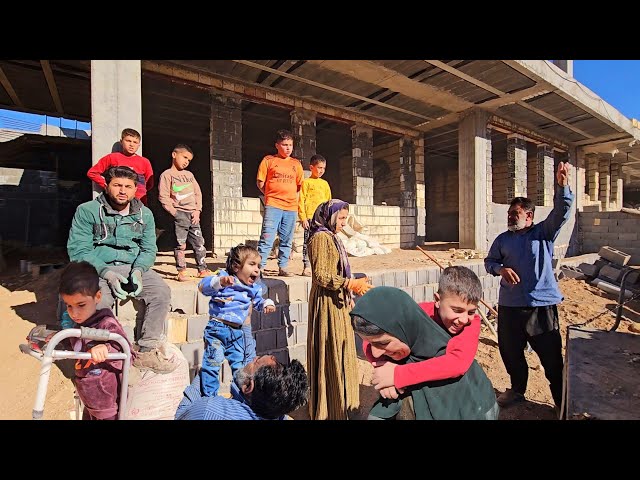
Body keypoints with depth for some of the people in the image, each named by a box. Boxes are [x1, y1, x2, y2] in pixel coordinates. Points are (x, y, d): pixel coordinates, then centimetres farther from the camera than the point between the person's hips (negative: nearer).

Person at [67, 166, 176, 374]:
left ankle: (146, 351, -12)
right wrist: (106, 273, -22)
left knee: (162, 291, -22)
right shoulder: (87, 211, -1)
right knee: (97, 302, -34)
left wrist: (138, 270, -14)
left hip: (133, 267, 3)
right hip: (97, 269, -3)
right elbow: (78, 250, -7)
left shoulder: (144, 214, 10)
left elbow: (149, 249, 8)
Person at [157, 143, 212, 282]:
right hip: (179, 214, -5)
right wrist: (174, 212, -12)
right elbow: (163, 196, -6)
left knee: (199, 242, 7)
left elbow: (198, 193, 13)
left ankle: (202, 269, 15)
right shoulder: (167, 174, 0)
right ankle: (181, 272, 8)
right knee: (180, 245, -1)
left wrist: (197, 210, 1)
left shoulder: (189, 174, 17)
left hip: (193, 215, 5)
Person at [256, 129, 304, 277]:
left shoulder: (296, 163, 15)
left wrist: (288, 193, 8)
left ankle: (282, 268, 18)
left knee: (286, 240, 8)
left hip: (291, 207, 4)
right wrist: (272, 194, 3)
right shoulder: (268, 160, 6)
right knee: (267, 238, -10)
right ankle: (260, 267, -4)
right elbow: (260, 183, 6)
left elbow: (300, 185, 21)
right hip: (273, 205, -4)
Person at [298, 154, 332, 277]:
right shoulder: (306, 182, 4)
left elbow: (329, 201, 21)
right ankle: (307, 266, 3)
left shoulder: (325, 183, 18)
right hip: (310, 217, -5)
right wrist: (303, 217, -10)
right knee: (308, 242, -3)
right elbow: (301, 200, -2)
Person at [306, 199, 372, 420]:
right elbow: (320, 275, -22)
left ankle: (340, 401, 34)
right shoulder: (321, 238, -15)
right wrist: (351, 284, -22)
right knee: (331, 354, 0)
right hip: (327, 304, -10)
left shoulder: (331, 237, 14)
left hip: (337, 303, 10)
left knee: (340, 353, 18)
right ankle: (330, 409, 16)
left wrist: (354, 285, 17)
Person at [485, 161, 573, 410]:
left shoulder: (544, 232, 2)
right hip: (509, 306, 4)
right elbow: (489, 262, 14)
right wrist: (501, 269, -8)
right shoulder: (502, 239, 9)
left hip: (542, 305, -3)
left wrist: (562, 184, -28)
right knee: (510, 352, 16)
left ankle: (563, 401, 25)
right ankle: (517, 389, 39)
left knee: (552, 357, 4)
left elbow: (561, 211, -12)